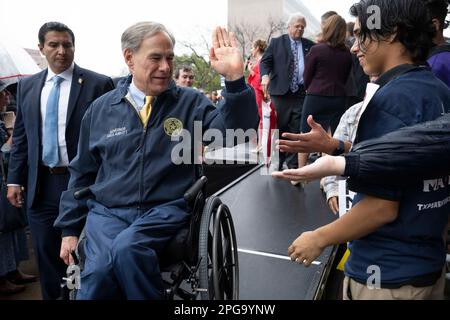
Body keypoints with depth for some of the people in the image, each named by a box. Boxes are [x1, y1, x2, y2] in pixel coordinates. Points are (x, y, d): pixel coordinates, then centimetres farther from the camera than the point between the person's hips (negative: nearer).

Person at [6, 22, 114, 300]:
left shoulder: (98, 84, -5)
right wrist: (15, 178, 7)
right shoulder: (28, 86, 9)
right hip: (41, 184, 4)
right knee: (47, 254, 16)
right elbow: (20, 136, 12)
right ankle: (53, 296, 35)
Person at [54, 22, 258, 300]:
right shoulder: (101, 109, 10)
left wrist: (235, 78, -22)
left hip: (166, 209, -1)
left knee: (127, 248, -31)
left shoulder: (191, 103, 5)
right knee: (101, 268, -28)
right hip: (107, 211, 2)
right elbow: (82, 173, 17)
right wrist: (70, 228, 16)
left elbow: (236, 132, -10)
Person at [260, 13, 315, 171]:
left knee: (297, 130, 3)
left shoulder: (310, 45, 15)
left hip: (301, 93, 2)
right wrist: (265, 75, -18)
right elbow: (265, 61, 1)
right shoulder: (276, 42, 9)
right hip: (280, 92, -2)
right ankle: (277, 162, 15)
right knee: (279, 128, 4)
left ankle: (293, 164, 12)